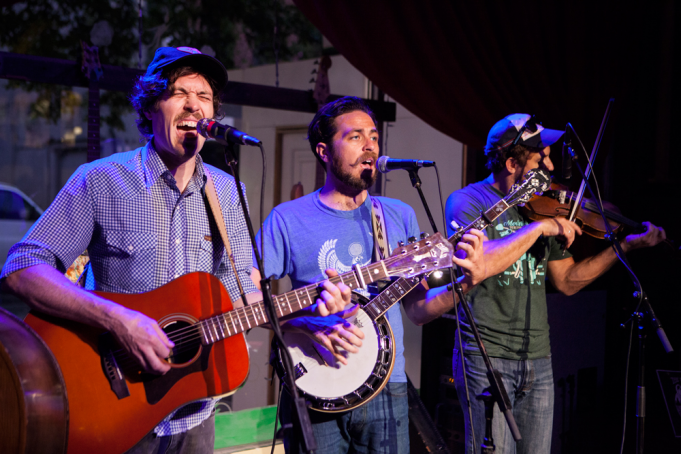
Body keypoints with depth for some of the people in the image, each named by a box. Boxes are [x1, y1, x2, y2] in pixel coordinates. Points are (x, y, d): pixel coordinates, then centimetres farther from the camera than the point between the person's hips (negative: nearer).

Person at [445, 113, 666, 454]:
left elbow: (566, 281, 16)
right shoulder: (466, 202, -6)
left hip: (538, 359, 6)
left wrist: (628, 244, 11)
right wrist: (539, 228, -21)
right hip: (487, 358, -6)